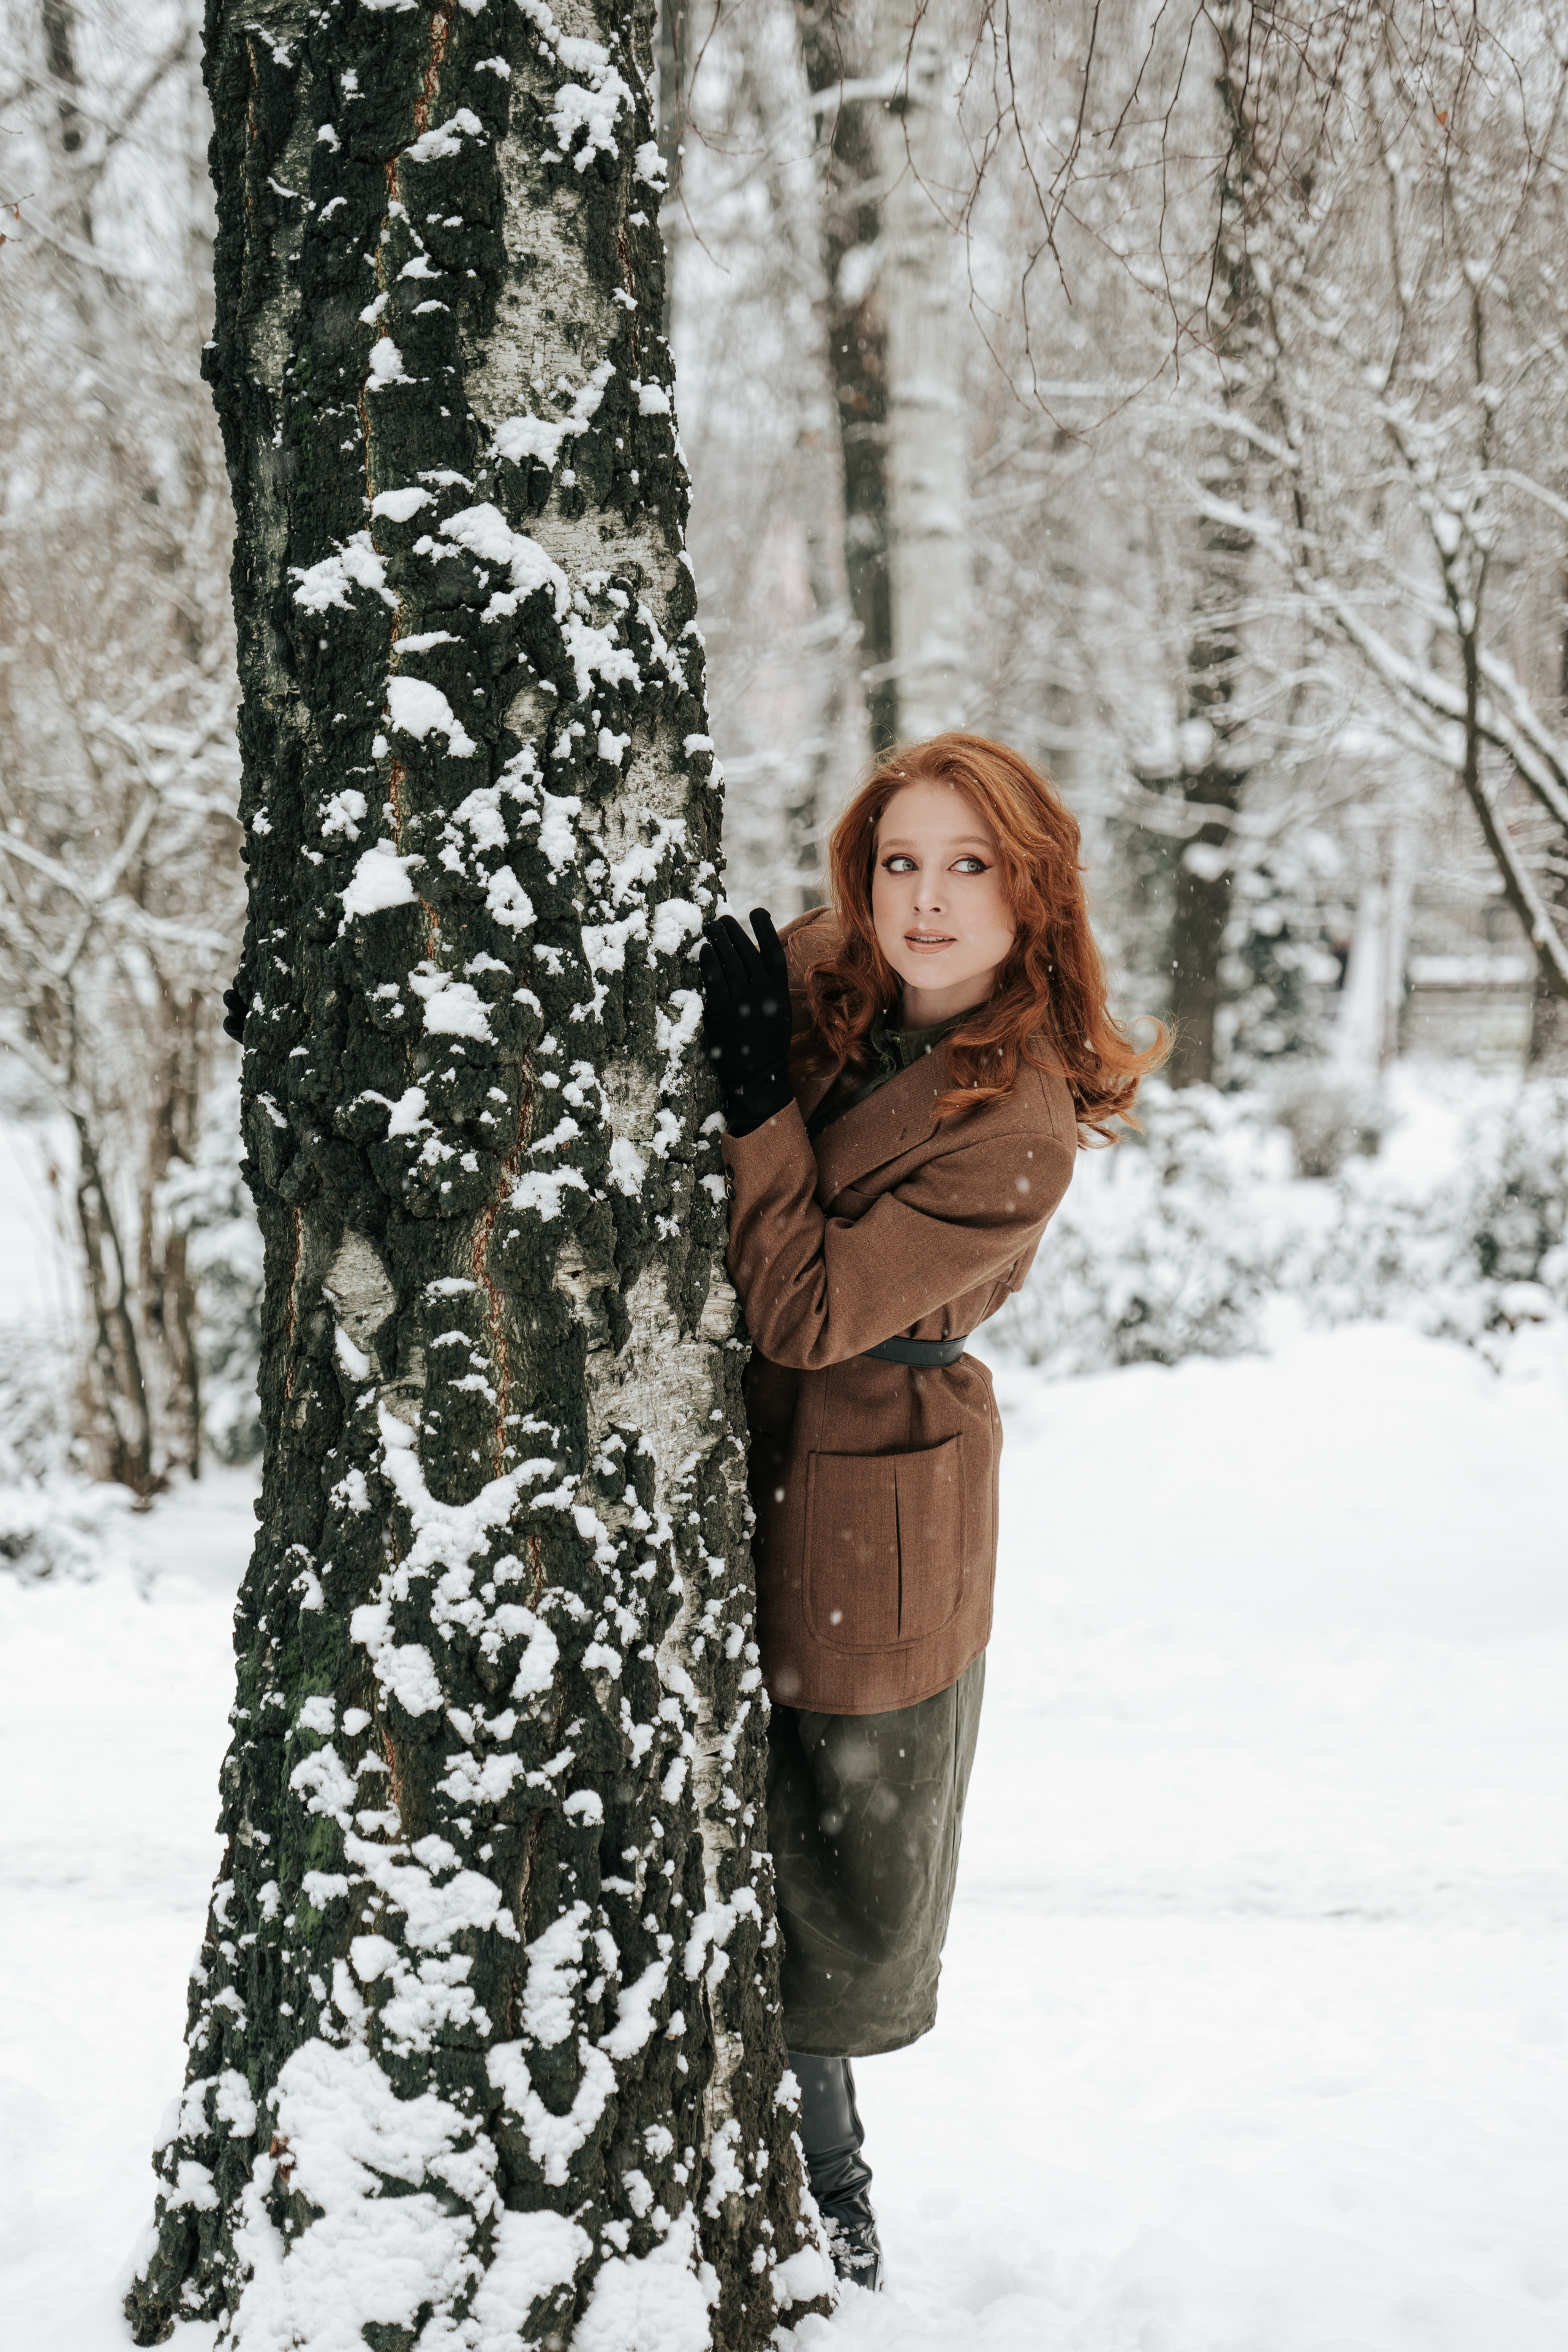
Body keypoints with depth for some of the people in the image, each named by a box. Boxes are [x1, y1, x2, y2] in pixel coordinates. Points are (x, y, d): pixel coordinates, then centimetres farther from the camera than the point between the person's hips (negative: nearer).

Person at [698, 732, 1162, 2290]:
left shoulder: (1020, 1129, -19)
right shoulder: (806, 974, -3)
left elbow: (806, 1311, -24)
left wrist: (757, 1098, -25)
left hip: (866, 1522, -4)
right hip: (718, 1472, 5)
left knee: (848, 1867, 10)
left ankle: (818, 2167, 33)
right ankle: (816, 2154, 32)